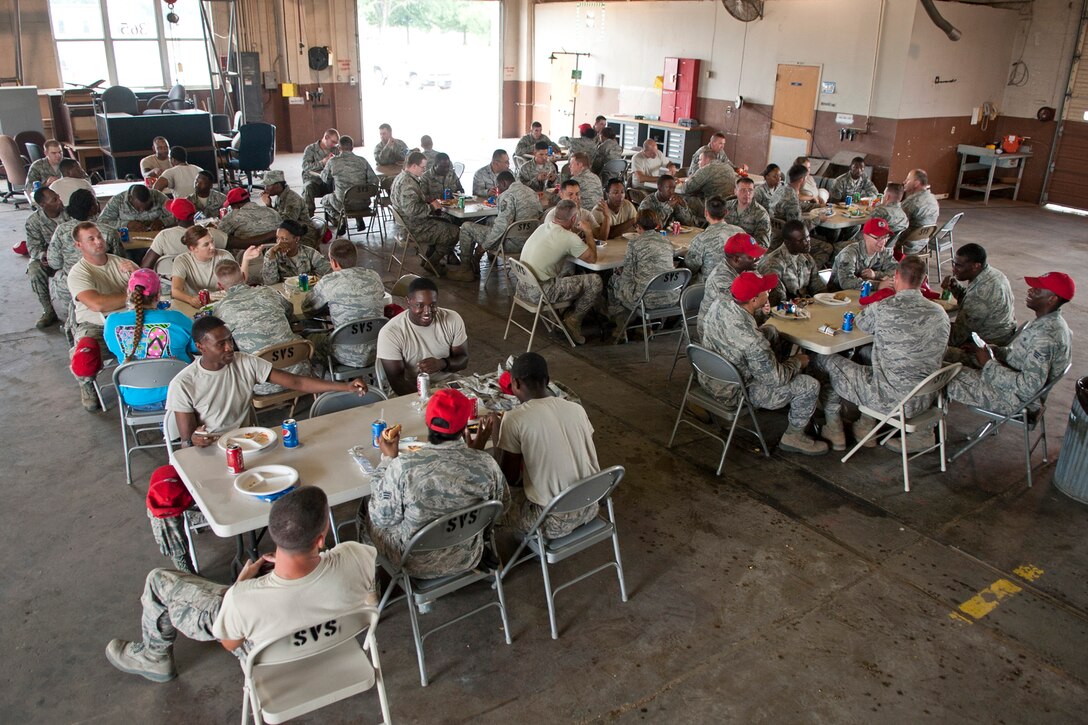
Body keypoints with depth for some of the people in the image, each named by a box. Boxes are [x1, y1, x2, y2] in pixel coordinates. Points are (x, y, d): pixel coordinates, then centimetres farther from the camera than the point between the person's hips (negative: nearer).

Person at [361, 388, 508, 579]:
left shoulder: (402, 468, -29)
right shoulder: (485, 463, -22)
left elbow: (382, 518, -13)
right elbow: (502, 503, -2)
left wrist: (388, 459, -7)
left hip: (417, 565, -2)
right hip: (468, 560, 3)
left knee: (366, 507, 24)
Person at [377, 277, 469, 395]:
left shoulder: (453, 319, -6)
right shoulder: (390, 333, -16)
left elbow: (463, 359, 1)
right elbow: (396, 380, -15)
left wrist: (442, 364, -21)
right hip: (412, 393, -3)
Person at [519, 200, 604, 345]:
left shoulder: (542, 227, 7)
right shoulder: (569, 238, -16)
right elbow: (592, 258, -4)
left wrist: (581, 239, 13)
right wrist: (588, 233, 8)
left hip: (522, 288, 9)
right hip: (539, 293, -8)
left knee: (568, 267, 27)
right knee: (595, 281, -3)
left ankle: (570, 311, 26)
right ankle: (573, 319, 11)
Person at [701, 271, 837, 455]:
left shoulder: (720, 303, -13)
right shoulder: (753, 339, -35)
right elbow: (775, 378, -21)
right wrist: (797, 362, -4)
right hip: (734, 392, -9)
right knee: (809, 385, -5)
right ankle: (794, 436, 21)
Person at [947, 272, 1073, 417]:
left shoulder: (1045, 336, -30)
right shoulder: (1052, 323, 3)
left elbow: (1028, 386, -31)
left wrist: (989, 364, -23)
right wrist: (993, 350, 0)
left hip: (1016, 401, -10)